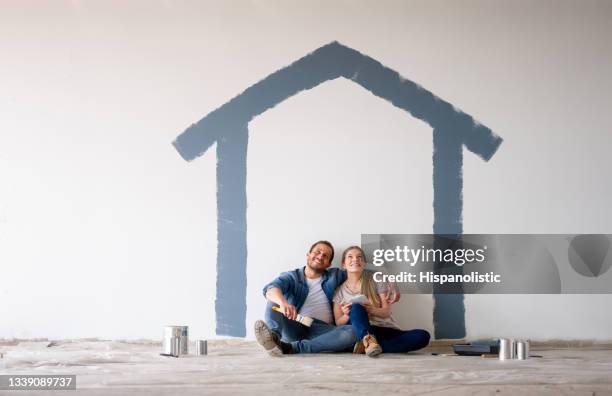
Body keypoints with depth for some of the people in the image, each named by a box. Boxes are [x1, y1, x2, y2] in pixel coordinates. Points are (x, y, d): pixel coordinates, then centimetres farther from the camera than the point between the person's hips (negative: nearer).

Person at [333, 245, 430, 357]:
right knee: (356, 307, -31)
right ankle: (368, 340, -59)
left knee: (423, 336, -27)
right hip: (361, 330, -1)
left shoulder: (376, 280, 6)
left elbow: (386, 312, 1)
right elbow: (338, 323, 8)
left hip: (387, 330, 1)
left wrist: (372, 309, -21)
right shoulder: (340, 291, 8)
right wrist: (347, 315, -15)